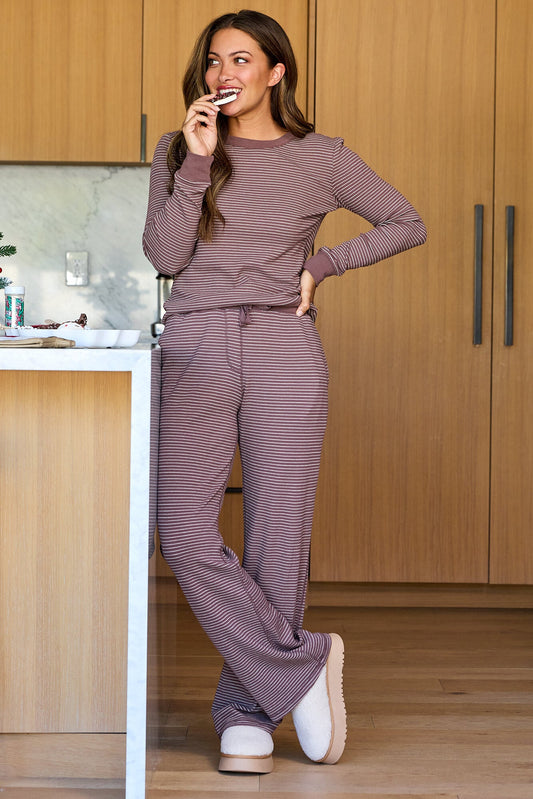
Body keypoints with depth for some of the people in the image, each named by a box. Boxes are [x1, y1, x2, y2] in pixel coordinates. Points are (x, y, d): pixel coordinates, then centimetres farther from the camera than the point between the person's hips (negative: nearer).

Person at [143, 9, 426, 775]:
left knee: (278, 538, -3)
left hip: (284, 351, -1)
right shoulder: (178, 153, 11)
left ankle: (248, 715, 8)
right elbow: (163, 255, -1)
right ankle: (304, 663, 0)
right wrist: (197, 162, -8)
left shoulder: (319, 158, 7)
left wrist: (322, 265, 5)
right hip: (195, 351, 1)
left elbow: (407, 223, 14)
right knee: (185, 536, -12)